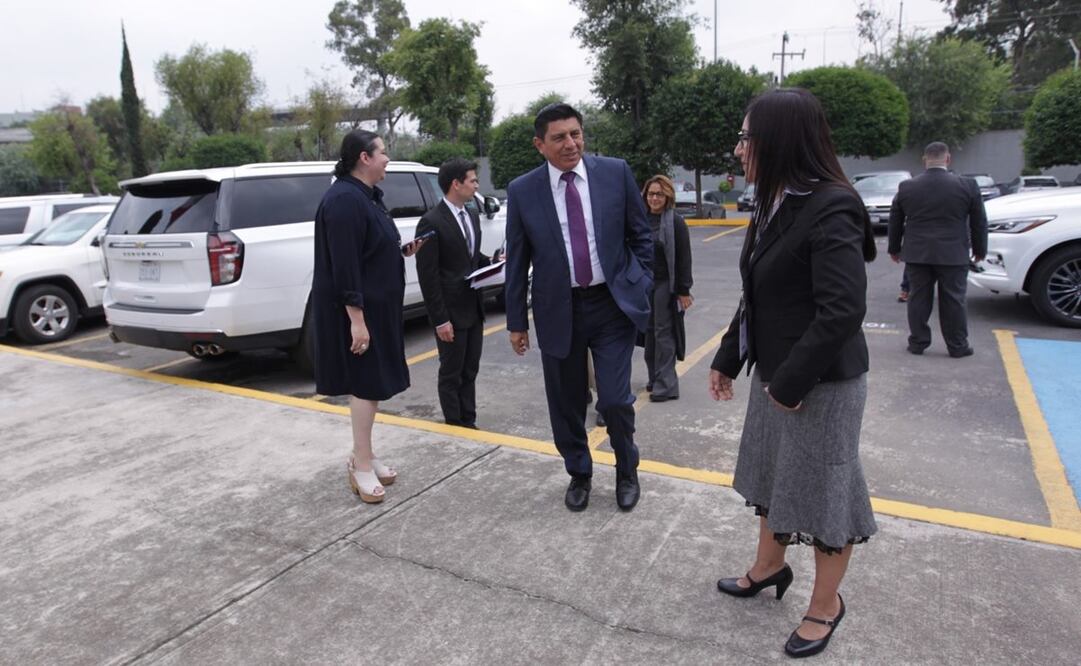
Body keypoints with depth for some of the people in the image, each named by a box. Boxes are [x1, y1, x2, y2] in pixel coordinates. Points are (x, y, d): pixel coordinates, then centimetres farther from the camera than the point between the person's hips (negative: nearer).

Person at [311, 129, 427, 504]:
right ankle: (361, 466, 10)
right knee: (366, 383, -3)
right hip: (356, 309, -10)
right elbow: (344, 265, -24)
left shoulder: (365, 196, 12)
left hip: (374, 305, 10)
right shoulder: (345, 199, -19)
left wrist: (402, 251, 6)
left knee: (372, 383, 15)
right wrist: (356, 319, -25)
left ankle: (363, 457, 27)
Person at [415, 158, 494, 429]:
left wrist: (491, 261, -1)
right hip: (451, 312, -7)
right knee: (452, 374, 7)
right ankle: (455, 427, 20)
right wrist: (440, 320, -17)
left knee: (469, 372, 15)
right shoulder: (431, 222, -15)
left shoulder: (472, 216, 9)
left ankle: (469, 423, 27)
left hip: (474, 308, 7)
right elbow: (427, 276, -16)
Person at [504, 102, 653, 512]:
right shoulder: (522, 191, -2)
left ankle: (627, 472, 27)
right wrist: (516, 321, 5)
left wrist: (642, 286, 1)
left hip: (613, 304, -1)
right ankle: (579, 475, 35)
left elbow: (639, 235, 8)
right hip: (558, 310, 1)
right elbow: (517, 260, 3)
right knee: (566, 403, 10)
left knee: (615, 400, -3)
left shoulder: (616, 173, -2)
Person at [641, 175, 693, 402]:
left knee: (663, 332, -4)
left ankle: (666, 384, 1)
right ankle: (654, 377, 24)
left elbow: (683, 258, -9)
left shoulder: (675, 222, -7)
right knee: (649, 331, 12)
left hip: (665, 285, -5)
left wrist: (683, 290, -12)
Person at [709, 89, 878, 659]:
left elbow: (843, 312, -26)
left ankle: (825, 605, 30)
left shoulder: (830, 210, -21)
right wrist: (727, 358, 12)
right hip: (773, 372, 9)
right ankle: (769, 567, 44)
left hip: (819, 383, -9)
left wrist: (791, 383, -21)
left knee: (820, 489, 8)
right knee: (772, 475, 22)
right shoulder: (773, 205, 7)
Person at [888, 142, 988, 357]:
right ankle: (957, 347, 14)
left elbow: (895, 221, 7)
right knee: (953, 301, 6)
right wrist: (979, 249, 15)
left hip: (916, 254, 1)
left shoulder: (906, 187, 0)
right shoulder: (967, 186, -4)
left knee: (918, 299, 9)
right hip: (953, 255, -1)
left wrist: (894, 248, 18)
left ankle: (917, 343, 13)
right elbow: (979, 222, 3)